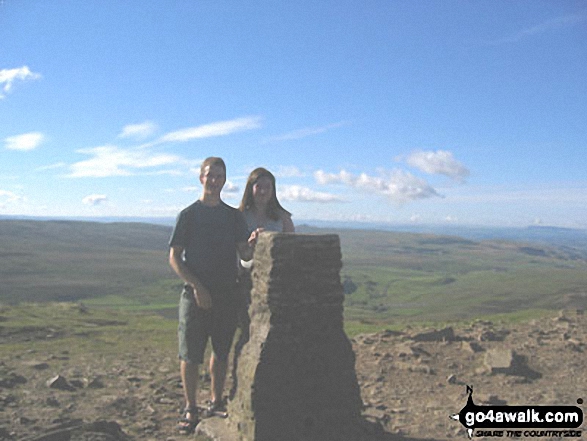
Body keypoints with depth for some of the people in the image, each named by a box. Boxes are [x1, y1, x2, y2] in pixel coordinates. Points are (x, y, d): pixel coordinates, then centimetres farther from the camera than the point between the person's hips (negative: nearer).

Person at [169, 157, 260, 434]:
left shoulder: (234, 216, 10)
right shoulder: (188, 215, 0)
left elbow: (244, 255, 3)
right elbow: (174, 258, -3)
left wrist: (252, 245, -21)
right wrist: (196, 286, -14)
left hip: (227, 294, 3)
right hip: (196, 294, -3)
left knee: (221, 352, 11)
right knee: (190, 355, 1)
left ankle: (216, 403, 27)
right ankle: (190, 410, 15)